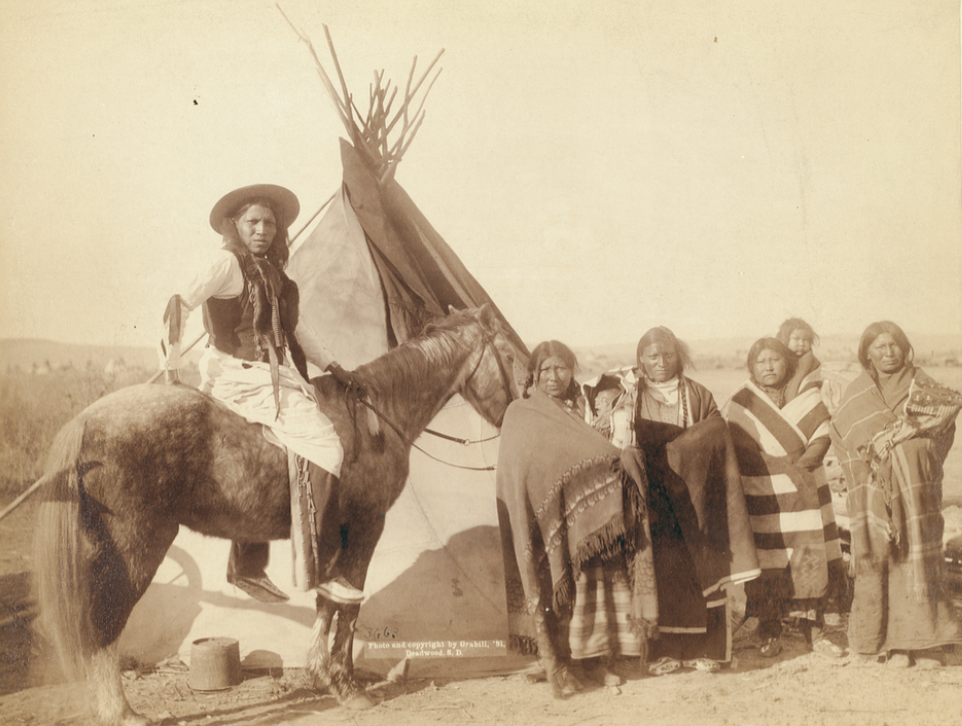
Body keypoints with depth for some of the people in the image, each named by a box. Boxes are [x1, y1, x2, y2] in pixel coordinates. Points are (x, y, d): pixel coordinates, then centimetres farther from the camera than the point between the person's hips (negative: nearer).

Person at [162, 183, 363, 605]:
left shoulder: (269, 269, 17)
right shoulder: (227, 263, -8)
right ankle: (318, 570, -17)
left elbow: (294, 325, 23)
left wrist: (333, 367, 18)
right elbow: (179, 305, -16)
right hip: (242, 376, -9)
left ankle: (247, 567, 24)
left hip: (271, 376, 9)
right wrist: (172, 367, -14)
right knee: (323, 447, -20)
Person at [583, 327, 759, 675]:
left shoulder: (699, 396, 9)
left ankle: (703, 647, 10)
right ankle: (663, 650, 4)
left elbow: (717, 448, 2)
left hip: (692, 500, 1)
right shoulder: (629, 397, 5)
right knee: (660, 571, -4)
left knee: (700, 570, 0)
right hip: (652, 499, -1)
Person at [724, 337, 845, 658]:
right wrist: (784, 468, -11)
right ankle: (769, 634, 10)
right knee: (766, 568, -3)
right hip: (763, 498, -2)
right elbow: (739, 450, -4)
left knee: (812, 561, 1)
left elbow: (822, 438, 1)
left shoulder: (808, 397, 9)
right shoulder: (740, 403, 2)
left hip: (806, 494, 2)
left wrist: (800, 464, -15)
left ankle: (814, 630, 13)